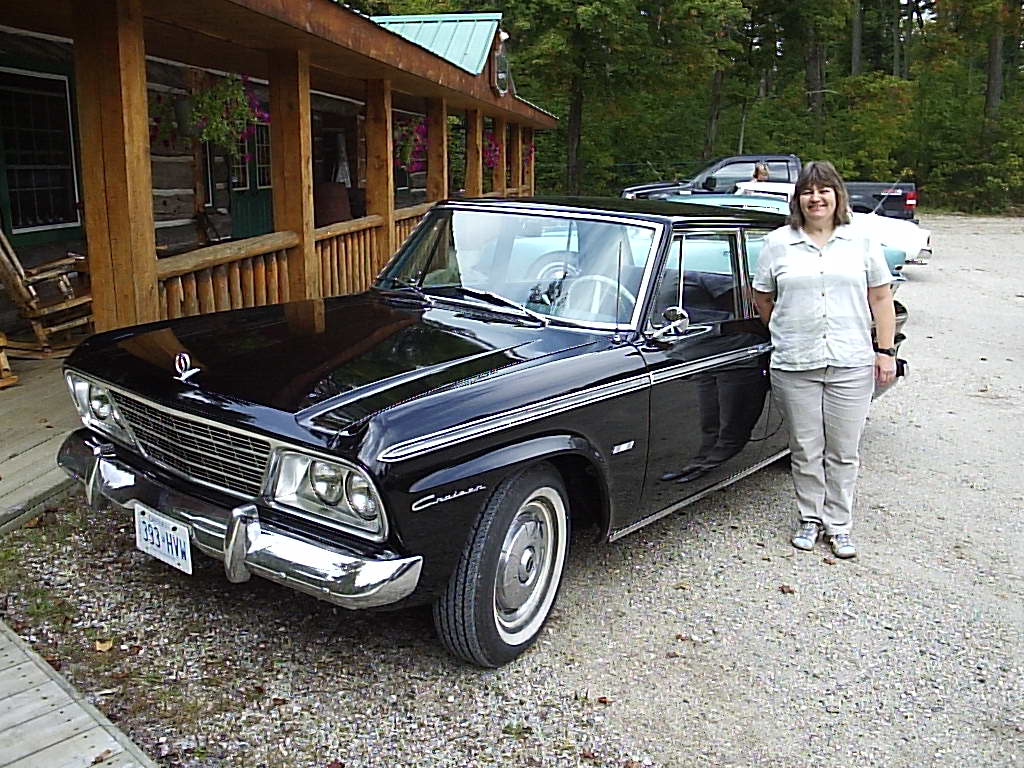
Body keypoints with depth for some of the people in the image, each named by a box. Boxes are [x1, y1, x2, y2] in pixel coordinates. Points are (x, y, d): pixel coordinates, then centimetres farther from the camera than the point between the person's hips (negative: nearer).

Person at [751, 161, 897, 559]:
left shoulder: (862, 243, 7)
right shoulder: (778, 243, 6)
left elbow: (881, 299, 8)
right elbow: (762, 298, 14)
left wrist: (886, 351, 2)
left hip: (851, 364, 0)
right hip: (795, 366, 0)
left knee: (843, 452, 7)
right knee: (806, 451, 7)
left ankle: (839, 525, 20)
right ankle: (810, 519, 24)